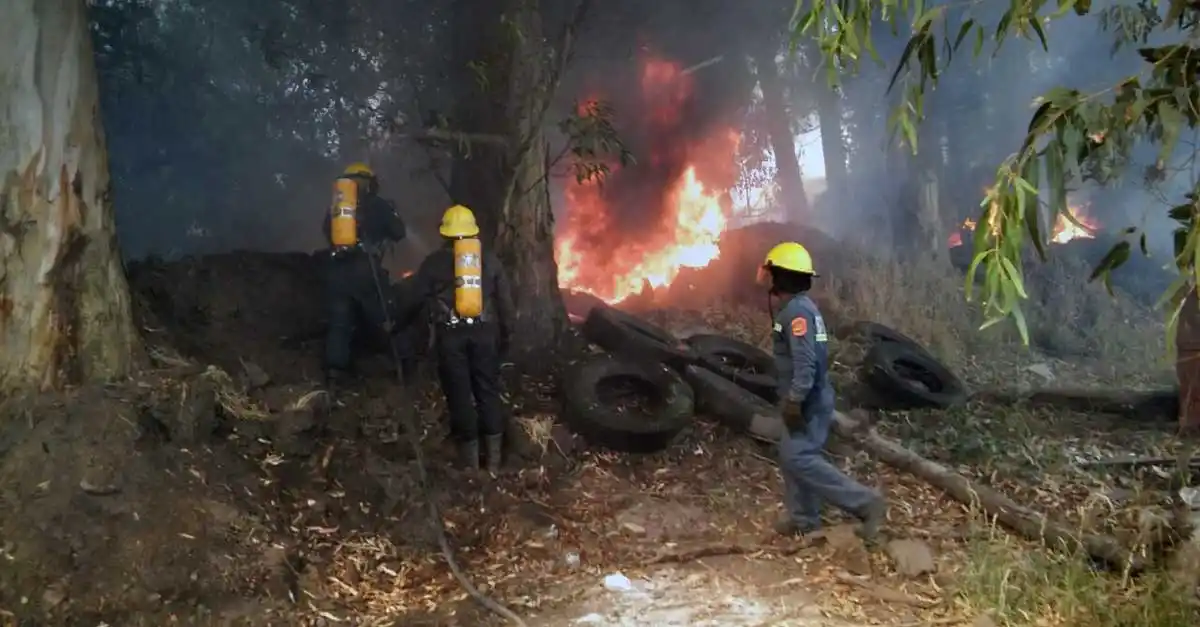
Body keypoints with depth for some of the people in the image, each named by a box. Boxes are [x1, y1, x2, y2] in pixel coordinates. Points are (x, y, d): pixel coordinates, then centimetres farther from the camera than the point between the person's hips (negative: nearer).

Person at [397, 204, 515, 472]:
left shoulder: (433, 262, 3)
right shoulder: (490, 260, 10)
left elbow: (415, 300, 6)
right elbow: (505, 302, 10)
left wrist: (398, 324, 21)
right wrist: (505, 335, 19)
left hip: (450, 334, -2)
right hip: (484, 332, 2)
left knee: (460, 395, 3)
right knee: (488, 392, 9)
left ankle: (470, 461, 6)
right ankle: (494, 460, 11)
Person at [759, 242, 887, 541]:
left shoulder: (797, 311, -19)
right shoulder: (800, 307, 14)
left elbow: (806, 362, -27)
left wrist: (794, 401, -26)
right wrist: (792, 399, 25)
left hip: (810, 401, -10)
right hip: (809, 399, 10)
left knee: (799, 459, -13)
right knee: (792, 455, 14)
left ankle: (866, 503, -11)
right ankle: (803, 517, 22)